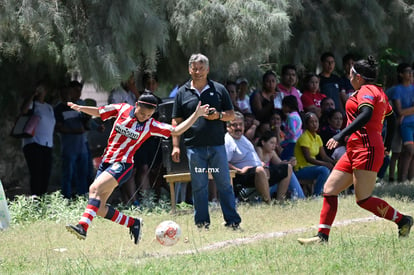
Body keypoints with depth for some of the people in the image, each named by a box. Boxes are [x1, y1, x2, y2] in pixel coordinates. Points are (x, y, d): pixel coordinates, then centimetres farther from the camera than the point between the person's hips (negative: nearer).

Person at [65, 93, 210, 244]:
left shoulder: (150, 125, 0)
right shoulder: (122, 109, 5)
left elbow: (177, 131, 3)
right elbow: (97, 112, 14)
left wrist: (196, 115, -4)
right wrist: (79, 108, -3)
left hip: (122, 165, -5)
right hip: (106, 162, 5)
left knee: (95, 189, -29)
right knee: (99, 208, -1)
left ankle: (82, 227, -41)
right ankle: (133, 223, 18)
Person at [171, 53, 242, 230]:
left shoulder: (219, 90, 8)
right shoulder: (183, 93, 8)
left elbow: (231, 115, 10)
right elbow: (176, 121, 8)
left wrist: (219, 115, -11)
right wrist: (176, 146, 1)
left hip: (217, 145, 0)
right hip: (194, 147, 0)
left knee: (224, 184, 0)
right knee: (199, 187, 3)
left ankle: (232, 221, 5)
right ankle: (202, 223, 9)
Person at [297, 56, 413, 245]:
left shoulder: (366, 91, -7)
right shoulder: (378, 92, 21)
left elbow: (366, 115, -24)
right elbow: (391, 118, 27)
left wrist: (341, 135, -29)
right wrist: (387, 145, 34)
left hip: (367, 148, -10)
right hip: (355, 150, 10)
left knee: (363, 199, -10)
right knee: (329, 189, 3)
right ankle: (322, 237, -1)